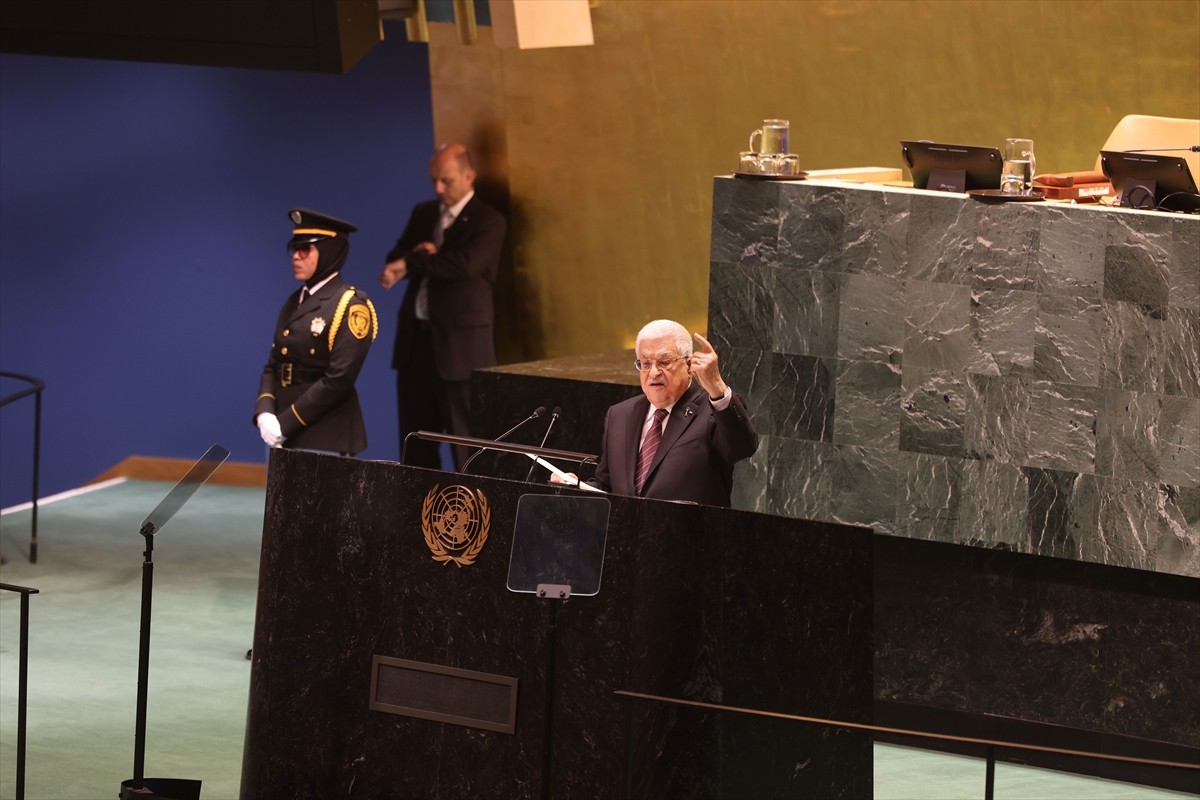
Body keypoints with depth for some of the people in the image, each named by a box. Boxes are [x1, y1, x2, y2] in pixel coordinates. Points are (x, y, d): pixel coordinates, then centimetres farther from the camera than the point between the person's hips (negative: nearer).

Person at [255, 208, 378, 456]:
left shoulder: (351, 306, -9)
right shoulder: (295, 302, 14)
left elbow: (339, 379, -17)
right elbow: (273, 366, 14)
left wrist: (285, 423, -16)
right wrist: (264, 413, -5)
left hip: (326, 439, -7)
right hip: (285, 437, 7)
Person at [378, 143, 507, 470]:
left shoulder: (488, 222, -7)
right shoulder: (423, 213, 15)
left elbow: (466, 263, -23)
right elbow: (395, 263, 11)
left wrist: (410, 262, -18)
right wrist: (418, 254, -11)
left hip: (460, 342, -7)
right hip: (416, 336, 7)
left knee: (465, 434, -4)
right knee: (415, 438, 10)